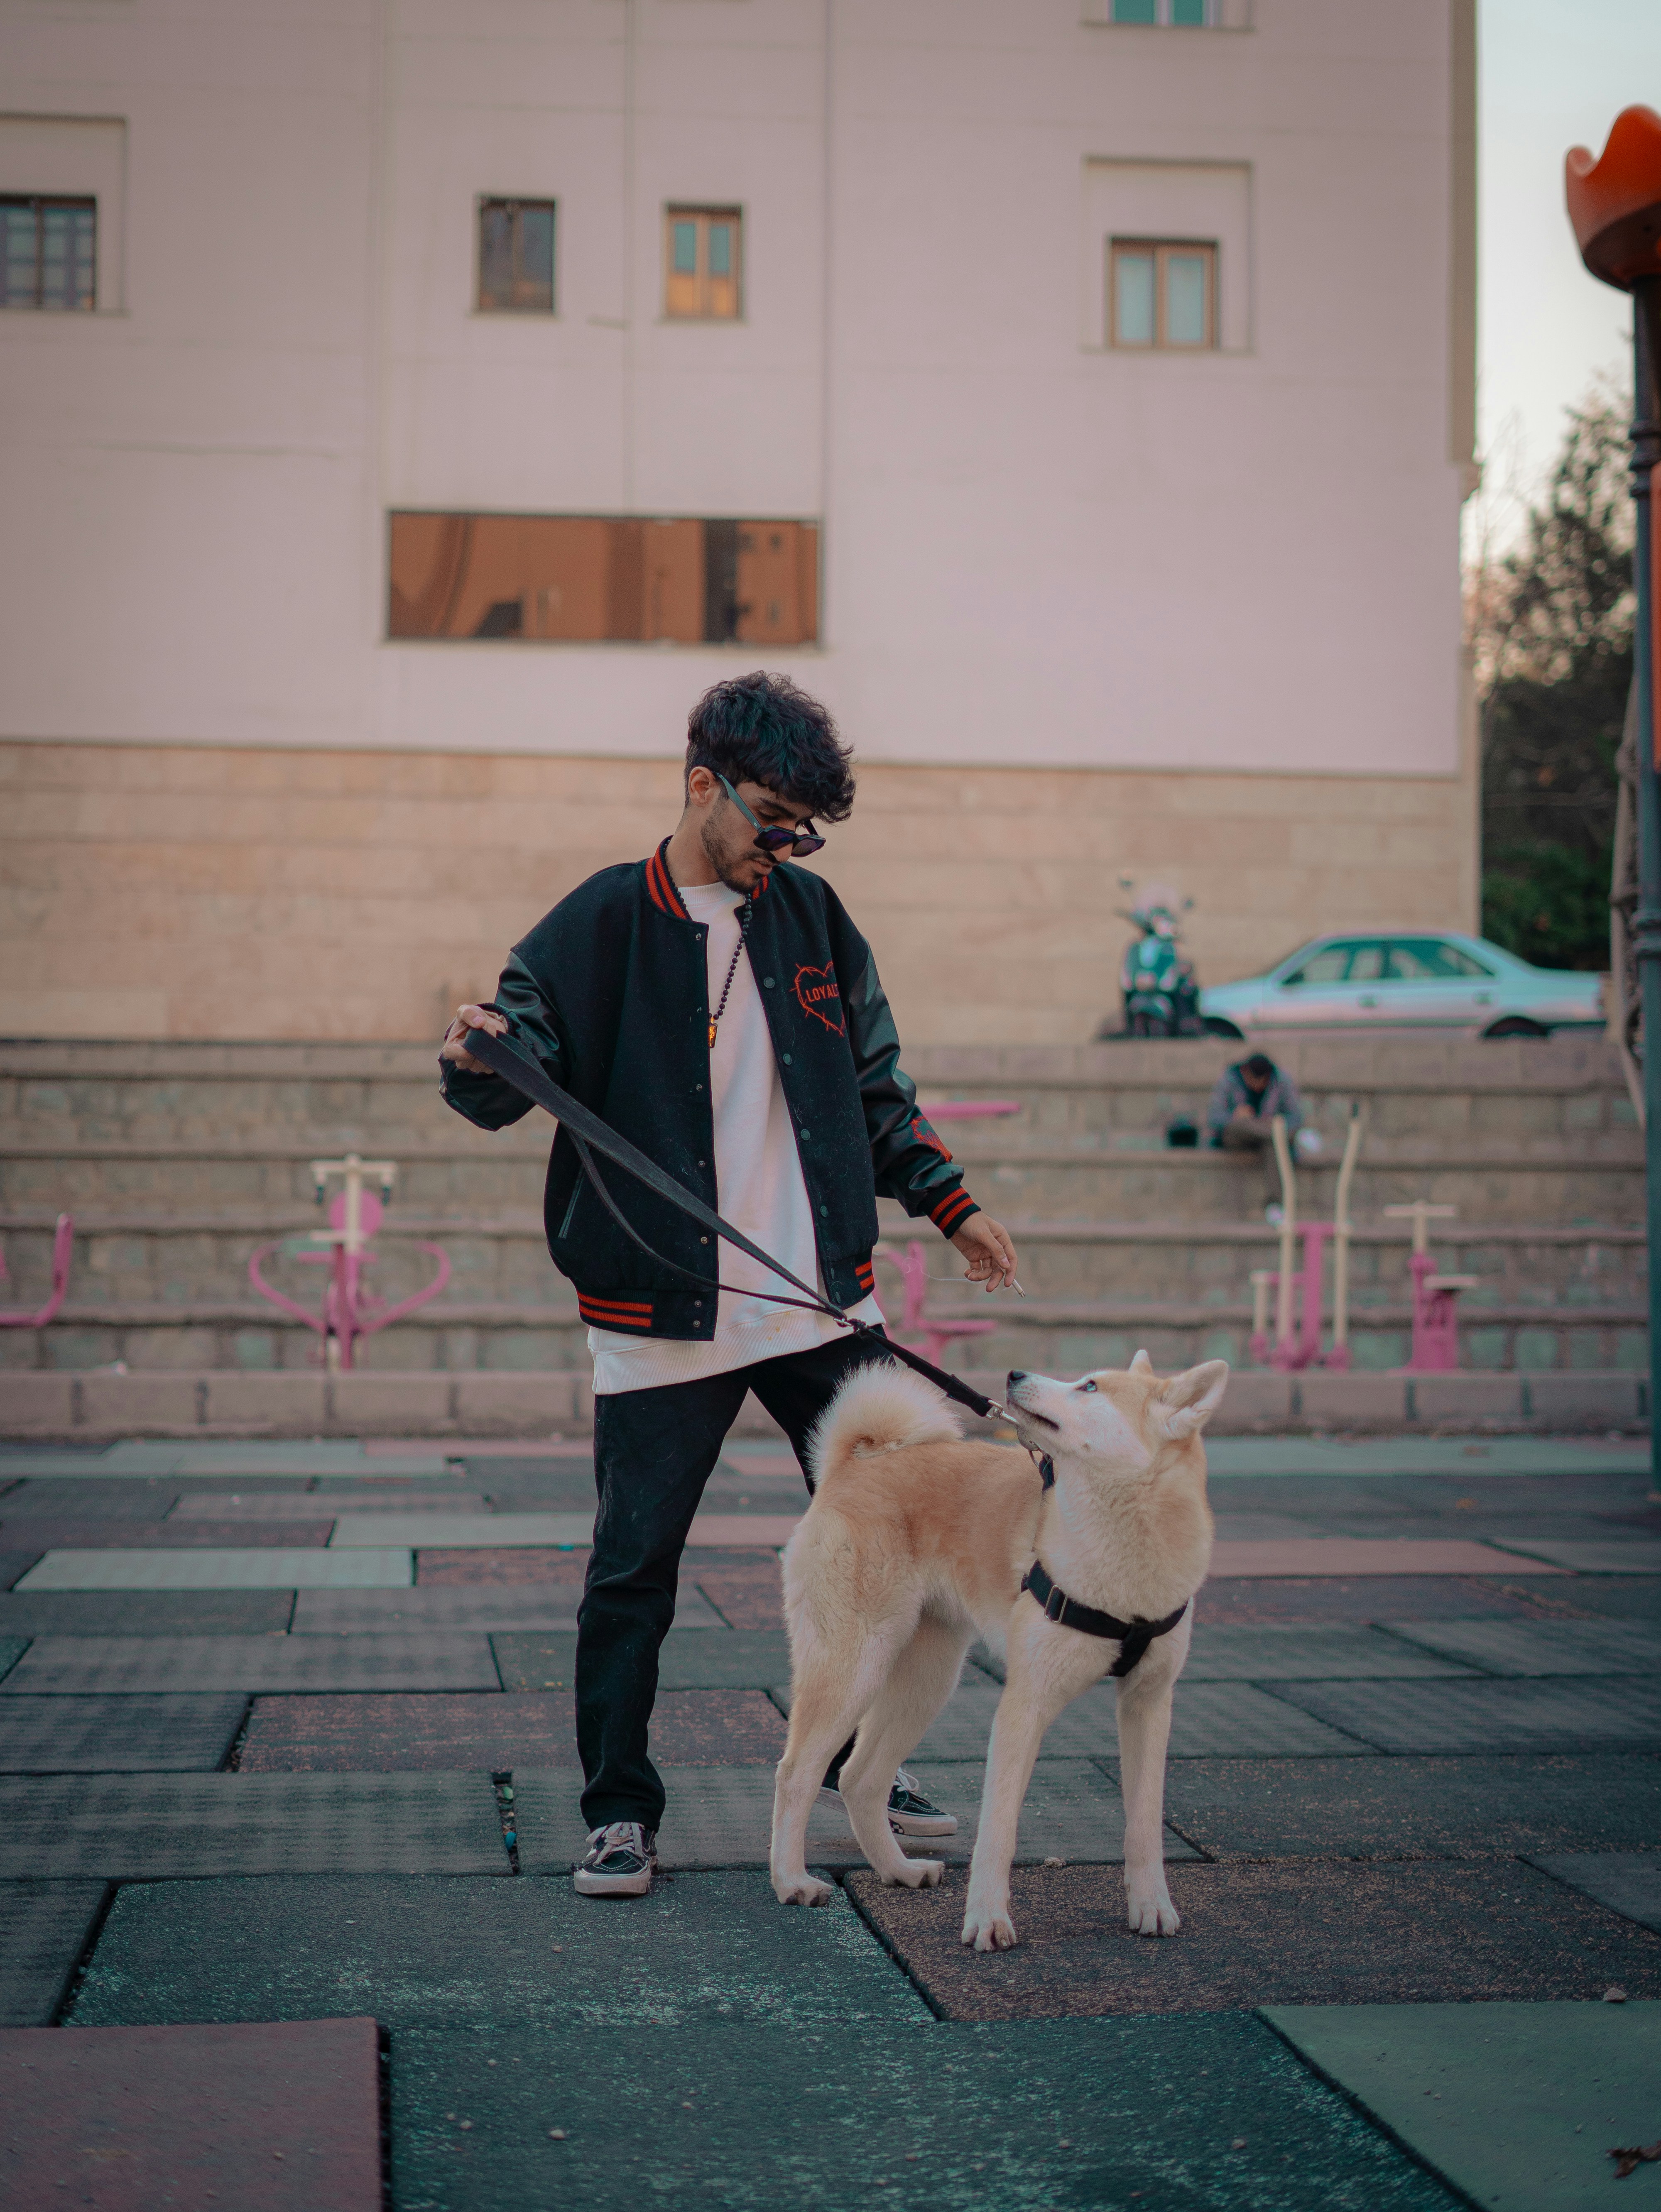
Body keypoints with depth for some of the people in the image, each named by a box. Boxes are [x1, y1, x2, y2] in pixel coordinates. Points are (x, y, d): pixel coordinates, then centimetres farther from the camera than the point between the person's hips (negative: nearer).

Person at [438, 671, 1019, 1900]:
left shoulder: (813, 918, 9)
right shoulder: (598, 927, -5)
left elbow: (873, 1086, 19)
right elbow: (512, 1081, -6)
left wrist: (951, 1203, 17)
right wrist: (477, 1060, -28)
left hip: (825, 1303, 5)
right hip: (662, 1316, -5)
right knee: (635, 1568, -2)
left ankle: (861, 1759, 31)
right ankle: (621, 1812, 13)